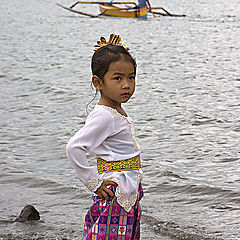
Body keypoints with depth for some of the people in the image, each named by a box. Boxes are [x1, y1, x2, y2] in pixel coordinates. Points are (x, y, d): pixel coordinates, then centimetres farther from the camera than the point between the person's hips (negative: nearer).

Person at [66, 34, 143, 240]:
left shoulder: (118, 113, 10)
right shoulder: (104, 116, -19)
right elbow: (74, 148, -27)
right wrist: (93, 182, -20)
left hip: (129, 196, 10)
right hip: (113, 198, -9)